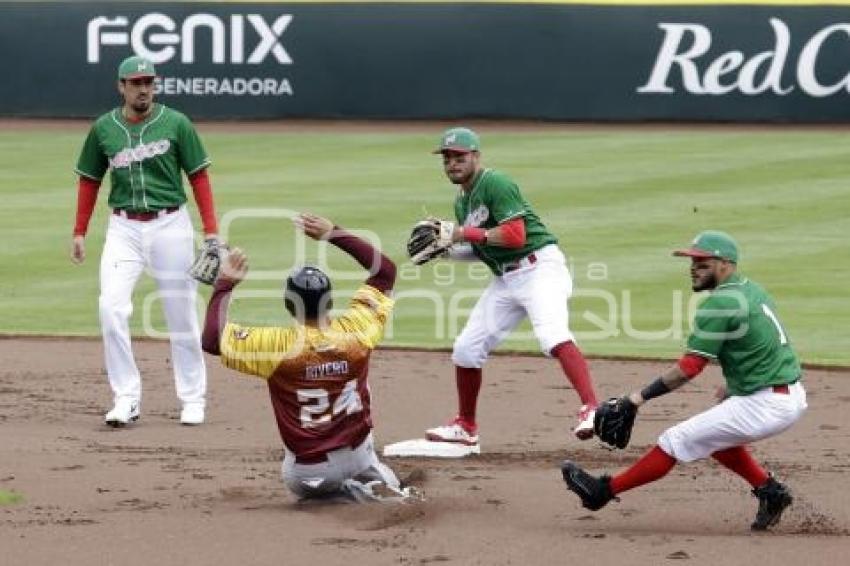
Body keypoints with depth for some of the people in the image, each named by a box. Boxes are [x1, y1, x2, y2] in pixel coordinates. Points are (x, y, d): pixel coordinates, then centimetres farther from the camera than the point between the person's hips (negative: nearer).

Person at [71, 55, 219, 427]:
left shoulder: (176, 124, -3)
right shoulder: (103, 129, 4)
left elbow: (198, 176, -1)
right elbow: (89, 181, 13)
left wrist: (211, 230, -7)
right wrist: (79, 233, 8)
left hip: (170, 225, -1)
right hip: (123, 228, 2)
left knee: (181, 313, 4)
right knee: (111, 308, -13)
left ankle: (192, 399, 17)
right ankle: (126, 399, -7)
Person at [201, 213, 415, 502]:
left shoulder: (276, 345, -21)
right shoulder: (356, 332, -13)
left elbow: (212, 339, -17)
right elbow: (386, 270, 0)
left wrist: (224, 284, -7)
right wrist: (334, 234, 1)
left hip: (305, 474, -4)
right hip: (357, 455, 4)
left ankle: (354, 490, 1)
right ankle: (377, 480, 7)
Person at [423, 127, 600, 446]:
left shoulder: (496, 184, -12)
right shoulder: (461, 202, 15)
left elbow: (515, 236, -21)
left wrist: (467, 233, -17)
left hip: (539, 267, -9)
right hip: (505, 278, 9)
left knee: (552, 334, -31)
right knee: (466, 348, 10)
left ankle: (591, 409, -42)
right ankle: (465, 427, 25)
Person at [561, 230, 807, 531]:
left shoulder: (719, 303, -16)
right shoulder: (753, 290, 12)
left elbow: (689, 368, -18)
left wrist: (643, 396, -14)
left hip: (764, 406, -9)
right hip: (793, 396, 9)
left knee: (675, 441, -1)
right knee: (716, 434, 31)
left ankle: (603, 491, 6)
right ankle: (769, 489, 24)